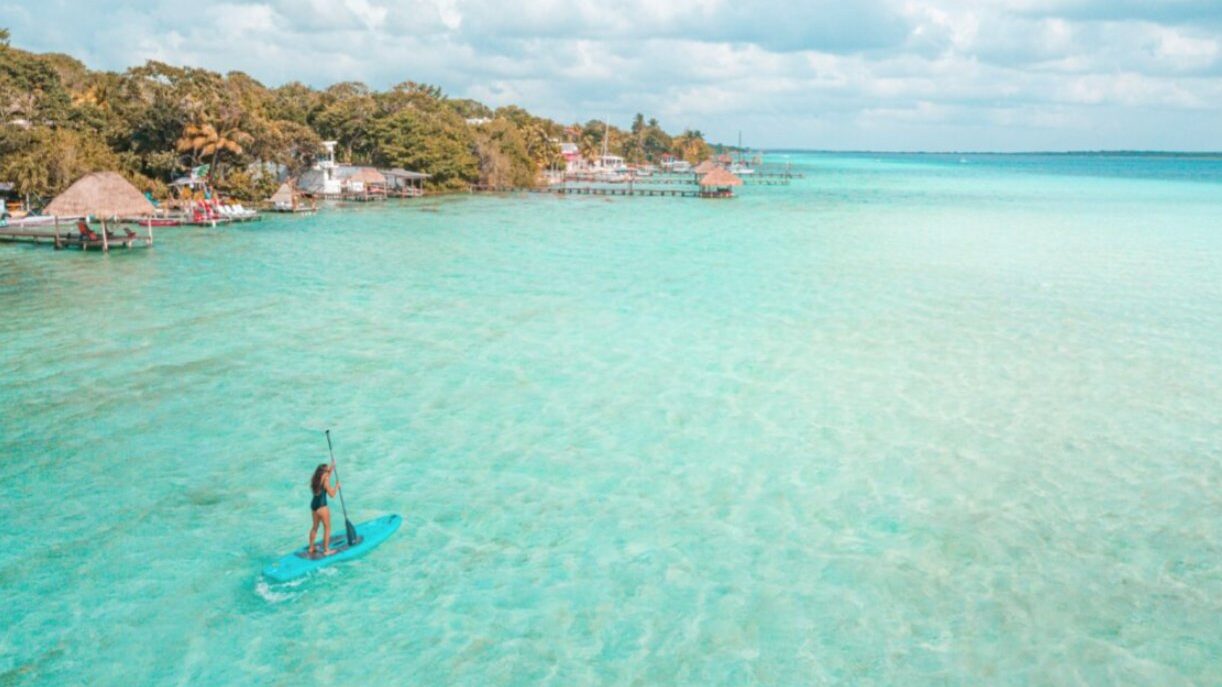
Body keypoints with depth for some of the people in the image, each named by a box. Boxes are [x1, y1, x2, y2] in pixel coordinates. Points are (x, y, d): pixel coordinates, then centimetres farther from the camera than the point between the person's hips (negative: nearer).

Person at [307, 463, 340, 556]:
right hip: (321, 506, -8)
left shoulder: (315, 479, 7)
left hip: (313, 504, 8)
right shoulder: (325, 480, -15)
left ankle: (311, 548, 31)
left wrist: (330, 470, 24)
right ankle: (326, 550, 8)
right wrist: (336, 486, 2)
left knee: (315, 526, 22)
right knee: (327, 528, 5)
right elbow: (332, 494, -13)